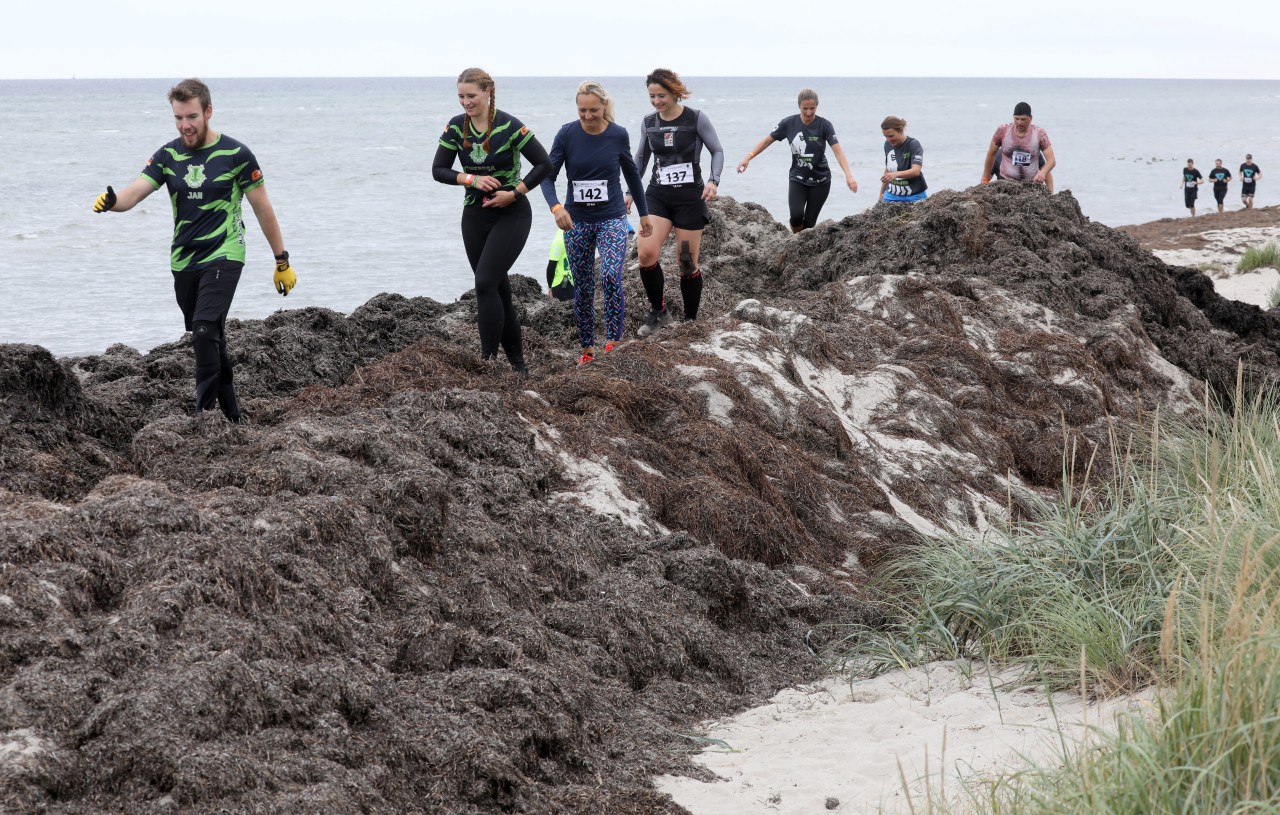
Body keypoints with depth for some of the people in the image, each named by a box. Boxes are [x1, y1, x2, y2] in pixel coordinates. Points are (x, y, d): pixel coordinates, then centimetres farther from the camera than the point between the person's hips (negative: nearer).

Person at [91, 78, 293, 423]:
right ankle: (232, 414, 26)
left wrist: (282, 261, 3)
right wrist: (111, 201, -32)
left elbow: (263, 208, 0)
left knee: (204, 330, -22)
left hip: (223, 257, -5)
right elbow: (134, 193, -7)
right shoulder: (168, 155, 4)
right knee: (210, 340, 13)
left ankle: (205, 413, -18)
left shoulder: (236, 154, -7)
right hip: (183, 262, 5)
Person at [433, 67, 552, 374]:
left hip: (511, 215, -5)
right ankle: (517, 362, 16)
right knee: (498, 290, 8)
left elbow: (544, 164, -12)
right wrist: (472, 179, -14)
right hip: (475, 215, 5)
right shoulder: (456, 127, -1)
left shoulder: (509, 126, -15)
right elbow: (438, 170, 1)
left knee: (486, 283, -18)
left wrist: (514, 193, -16)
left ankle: (488, 357, -12)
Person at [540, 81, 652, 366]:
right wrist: (556, 207, -27)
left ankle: (613, 341, -14)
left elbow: (632, 174, 9)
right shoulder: (567, 134, -9)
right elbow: (548, 176, -8)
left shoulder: (618, 135, -7)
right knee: (582, 288, 7)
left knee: (611, 277, -23)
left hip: (612, 219, -1)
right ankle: (587, 348, 20)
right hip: (577, 222, 1)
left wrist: (644, 213, 16)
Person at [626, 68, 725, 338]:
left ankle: (690, 321, 18)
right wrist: (630, 191, 16)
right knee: (646, 252, -18)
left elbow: (717, 151, -1)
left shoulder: (696, 119, -7)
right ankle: (658, 311, 0)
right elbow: (641, 158, 19)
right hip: (657, 194, 3)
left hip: (690, 196, -3)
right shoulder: (648, 123, 5)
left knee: (688, 263, 1)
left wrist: (714, 180, -17)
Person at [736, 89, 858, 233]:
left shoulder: (824, 125, -14)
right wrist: (748, 158, -5)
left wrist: (848, 175, -36)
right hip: (797, 179, 1)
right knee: (796, 215, -19)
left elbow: (837, 150, -23)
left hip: (820, 181, -1)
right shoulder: (789, 123, -8)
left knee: (809, 221, 0)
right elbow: (767, 140, 3)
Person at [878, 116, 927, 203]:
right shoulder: (888, 145, 7)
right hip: (892, 197, 5)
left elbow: (916, 171, -25)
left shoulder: (913, 145, -12)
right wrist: (881, 193, 22)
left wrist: (896, 174, -42)